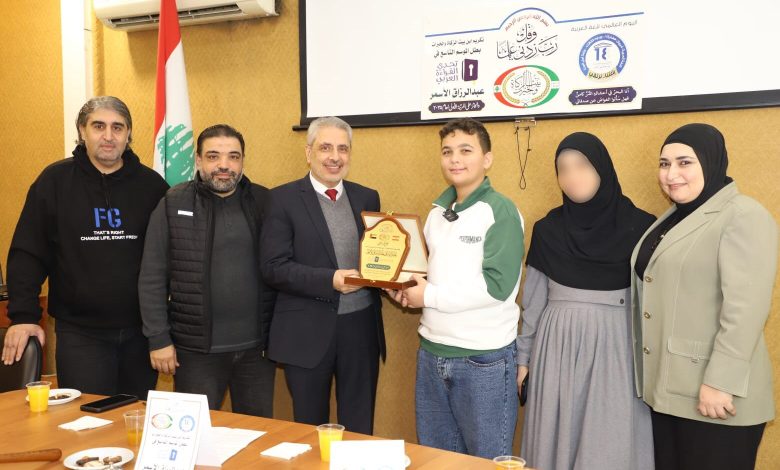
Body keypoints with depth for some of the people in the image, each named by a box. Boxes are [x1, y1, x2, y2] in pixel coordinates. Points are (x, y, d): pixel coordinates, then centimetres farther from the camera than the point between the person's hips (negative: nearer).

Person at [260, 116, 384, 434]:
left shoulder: (367, 198, 9)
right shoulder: (284, 199, -4)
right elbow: (274, 267, -11)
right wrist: (330, 280, -22)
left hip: (362, 328, 3)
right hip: (308, 332, -3)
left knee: (360, 430, 14)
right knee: (310, 430, 13)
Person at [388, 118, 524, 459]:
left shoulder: (500, 211, -12)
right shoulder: (438, 211, 11)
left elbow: (497, 285, -21)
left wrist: (430, 296, -16)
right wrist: (407, 291, -1)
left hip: (483, 358, -7)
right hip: (432, 350, 7)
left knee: (487, 461, 9)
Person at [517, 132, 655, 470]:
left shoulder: (639, 227, -4)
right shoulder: (547, 229, 3)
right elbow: (533, 299, 8)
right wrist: (523, 355, 9)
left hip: (614, 346, -2)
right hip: (557, 345, 2)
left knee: (610, 443, 3)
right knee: (558, 438, 8)